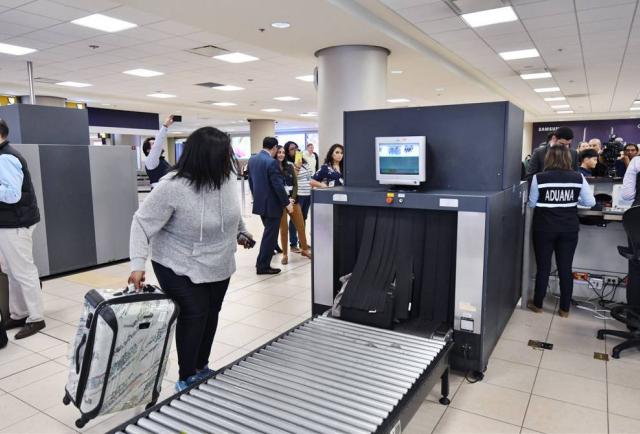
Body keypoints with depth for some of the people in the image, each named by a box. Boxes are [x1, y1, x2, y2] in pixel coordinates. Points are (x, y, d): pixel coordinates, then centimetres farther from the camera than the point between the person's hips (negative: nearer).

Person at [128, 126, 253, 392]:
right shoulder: (172, 186, -26)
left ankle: (202, 367, 33)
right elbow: (143, 223, -20)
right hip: (180, 267, -6)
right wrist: (138, 264, -27)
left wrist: (241, 232, 23)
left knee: (211, 313, 14)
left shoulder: (227, 177, -8)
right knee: (194, 315, -6)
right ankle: (187, 378, 14)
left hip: (218, 265, 6)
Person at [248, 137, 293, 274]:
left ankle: (261, 261, 32)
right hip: (271, 204, -8)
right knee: (270, 235, 2)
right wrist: (287, 203, -12)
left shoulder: (252, 159, 6)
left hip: (259, 202, 8)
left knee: (268, 232, 23)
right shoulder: (272, 162, -19)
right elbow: (278, 185, -20)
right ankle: (263, 266, 8)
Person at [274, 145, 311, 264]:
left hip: (293, 200, 4)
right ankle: (285, 254, 17)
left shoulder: (290, 166, 8)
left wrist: (293, 198, -7)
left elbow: (295, 184, 8)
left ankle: (305, 249, 27)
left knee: (301, 227, 9)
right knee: (284, 229, 3)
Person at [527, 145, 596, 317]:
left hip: (544, 228, -2)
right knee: (565, 268, 11)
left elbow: (532, 203, -2)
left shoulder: (539, 178, -10)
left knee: (543, 267, 10)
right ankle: (564, 309, 20)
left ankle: (537, 304, 22)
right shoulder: (578, 178, -4)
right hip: (569, 229, 2)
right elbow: (590, 202, 1)